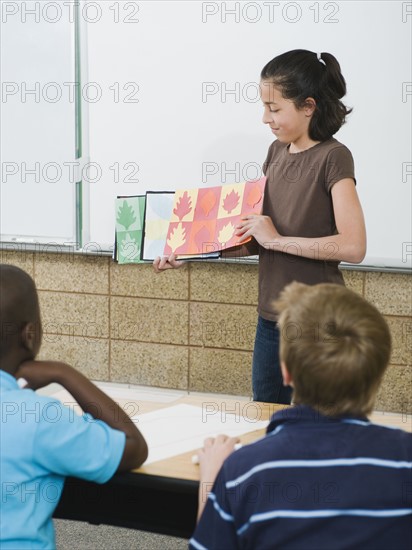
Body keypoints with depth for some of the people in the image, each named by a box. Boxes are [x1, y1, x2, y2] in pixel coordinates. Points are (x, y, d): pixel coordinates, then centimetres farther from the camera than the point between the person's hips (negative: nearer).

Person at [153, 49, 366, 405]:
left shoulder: (333, 158, -14)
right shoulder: (278, 152, 8)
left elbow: (353, 247, -24)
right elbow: (259, 241, 12)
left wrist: (278, 239, -19)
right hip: (271, 319, 7)